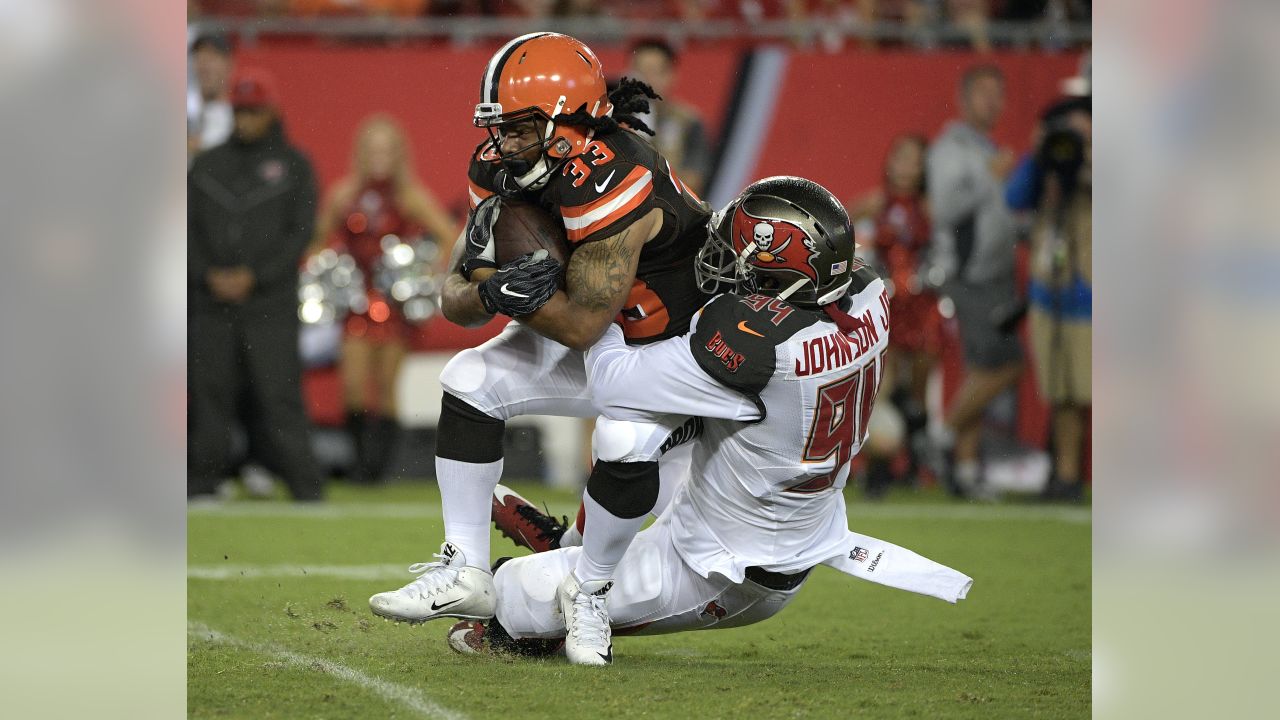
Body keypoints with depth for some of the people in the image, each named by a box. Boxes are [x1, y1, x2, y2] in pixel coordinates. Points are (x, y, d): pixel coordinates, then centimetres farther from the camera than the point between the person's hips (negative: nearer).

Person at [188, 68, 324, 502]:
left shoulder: (292, 165, 6)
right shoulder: (208, 164, 14)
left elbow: (300, 233, -1)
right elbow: (189, 227, 11)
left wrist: (254, 276, -10)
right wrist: (207, 275, -6)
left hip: (270, 303, -3)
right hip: (210, 304, 3)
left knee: (278, 396, -8)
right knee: (208, 391, 2)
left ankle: (305, 487, -7)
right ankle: (201, 481, 8)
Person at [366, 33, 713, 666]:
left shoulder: (612, 185, -36)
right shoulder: (502, 173, -11)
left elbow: (580, 325, -31)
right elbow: (455, 303, -9)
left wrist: (492, 273, -31)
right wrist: (490, 288, -32)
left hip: (679, 340, -7)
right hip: (596, 335, 7)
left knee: (626, 443, -32)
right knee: (472, 383, -8)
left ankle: (586, 592, -6)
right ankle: (464, 575, -2)